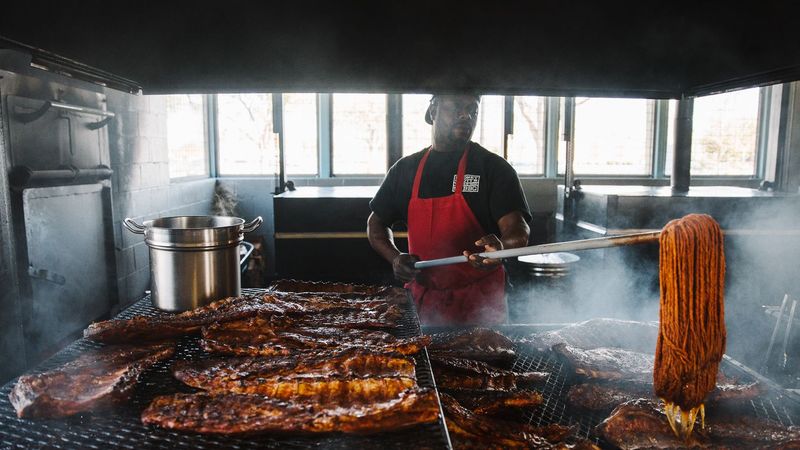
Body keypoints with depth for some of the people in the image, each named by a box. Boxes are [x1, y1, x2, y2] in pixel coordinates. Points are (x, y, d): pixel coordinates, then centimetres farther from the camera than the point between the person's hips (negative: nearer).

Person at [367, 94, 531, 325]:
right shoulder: (405, 169, 6)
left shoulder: (494, 167, -4)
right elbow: (376, 222, 14)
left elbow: (518, 231, -14)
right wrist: (394, 257, -4)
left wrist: (500, 248, -36)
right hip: (421, 299, 3)